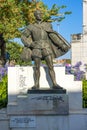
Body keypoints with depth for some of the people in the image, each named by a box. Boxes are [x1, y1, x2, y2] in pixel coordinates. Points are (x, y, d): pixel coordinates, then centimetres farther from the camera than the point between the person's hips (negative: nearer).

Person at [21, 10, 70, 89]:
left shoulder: (47, 25, 12)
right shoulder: (31, 27, 8)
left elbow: (53, 35, 11)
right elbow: (23, 37, 10)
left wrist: (61, 44, 3)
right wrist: (30, 44, -5)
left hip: (46, 48, 1)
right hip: (36, 48, -1)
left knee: (51, 66, -6)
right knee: (37, 67, 0)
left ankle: (54, 84, -5)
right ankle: (36, 84, 9)